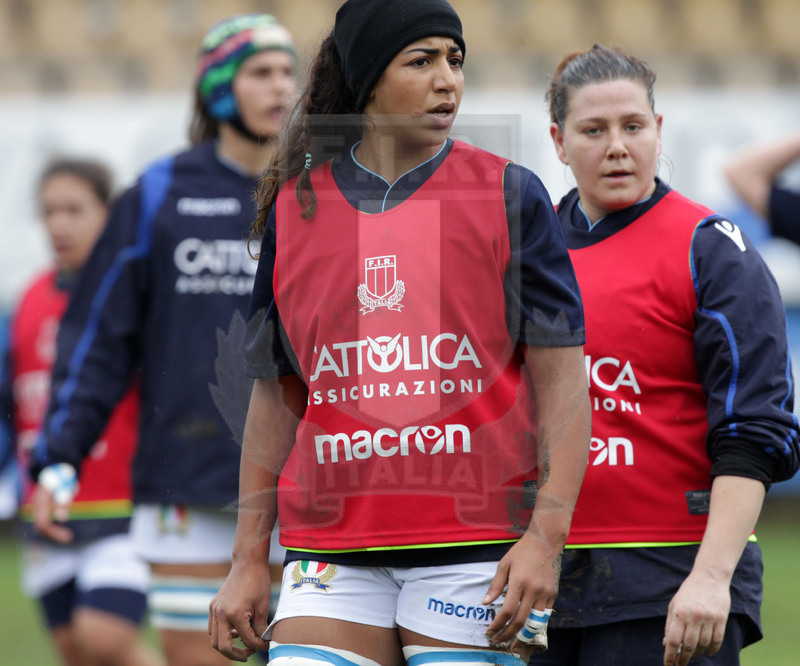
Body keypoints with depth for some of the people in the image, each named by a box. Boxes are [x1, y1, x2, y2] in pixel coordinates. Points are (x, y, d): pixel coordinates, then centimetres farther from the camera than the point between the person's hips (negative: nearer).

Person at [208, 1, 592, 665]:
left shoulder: (511, 196, 2)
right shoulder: (293, 207, 9)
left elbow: (561, 380, -1)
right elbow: (275, 394, 15)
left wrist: (545, 536, -12)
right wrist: (249, 561, 11)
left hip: (477, 552, -2)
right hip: (331, 554, 2)